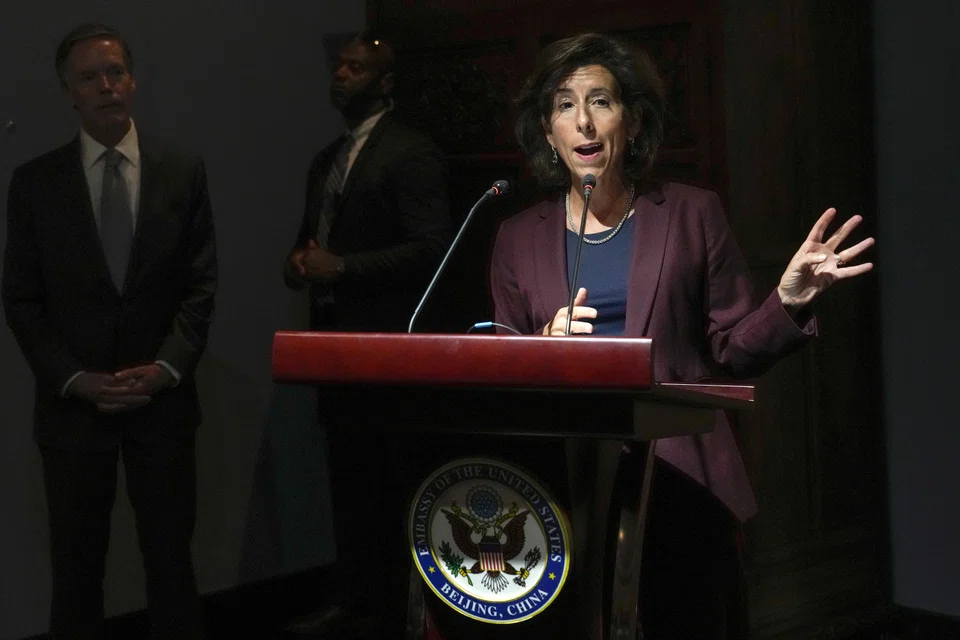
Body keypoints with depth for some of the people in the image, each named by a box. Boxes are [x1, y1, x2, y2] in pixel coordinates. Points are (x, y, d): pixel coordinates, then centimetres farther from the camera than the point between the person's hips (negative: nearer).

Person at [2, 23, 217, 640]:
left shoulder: (183, 171, 3)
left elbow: (202, 285, 2)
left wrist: (165, 368, -10)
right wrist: (75, 379, -10)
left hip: (162, 399, 1)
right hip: (73, 402, 0)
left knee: (171, 560, 8)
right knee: (76, 567, 7)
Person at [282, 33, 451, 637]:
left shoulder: (412, 154, -9)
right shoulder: (326, 160, 17)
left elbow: (432, 248, -18)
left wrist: (340, 267, -20)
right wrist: (301, 260, 1)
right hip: (336, 338, 8)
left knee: (390, 484, -4)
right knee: (348, 478, 13)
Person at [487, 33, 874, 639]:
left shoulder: (693, 213, 5)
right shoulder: (519, 237, 9)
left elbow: (734, 350, 5)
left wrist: (788, 302, -12)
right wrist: (547, 346, -10)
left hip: (680, 482, -1)